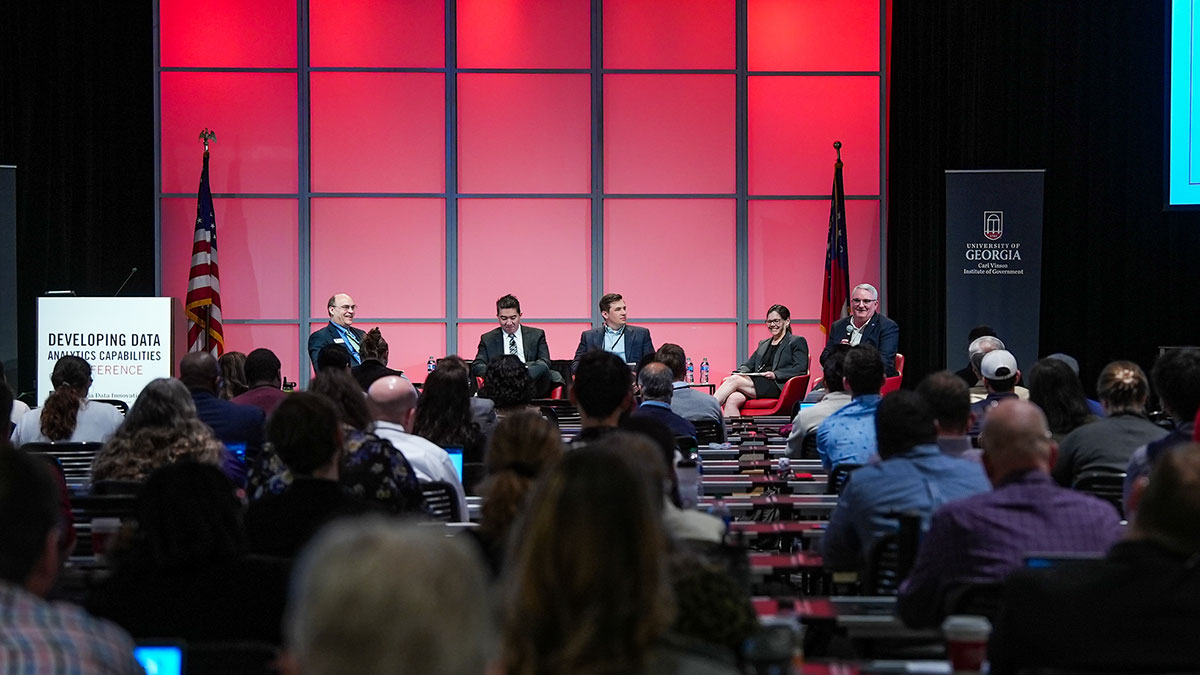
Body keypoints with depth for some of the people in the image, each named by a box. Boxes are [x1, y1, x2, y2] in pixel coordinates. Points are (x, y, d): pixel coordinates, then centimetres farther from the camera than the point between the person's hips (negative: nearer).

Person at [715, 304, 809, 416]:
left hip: (778, 387, -6)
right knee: (732, 399, -29)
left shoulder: (797, 342, 11)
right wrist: (740, 372, -1)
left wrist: (775, 374, -15)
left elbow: (801, 369, -3)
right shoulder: (763, 344, 32)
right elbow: (749, 364, 24)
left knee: (734, 380, -26)